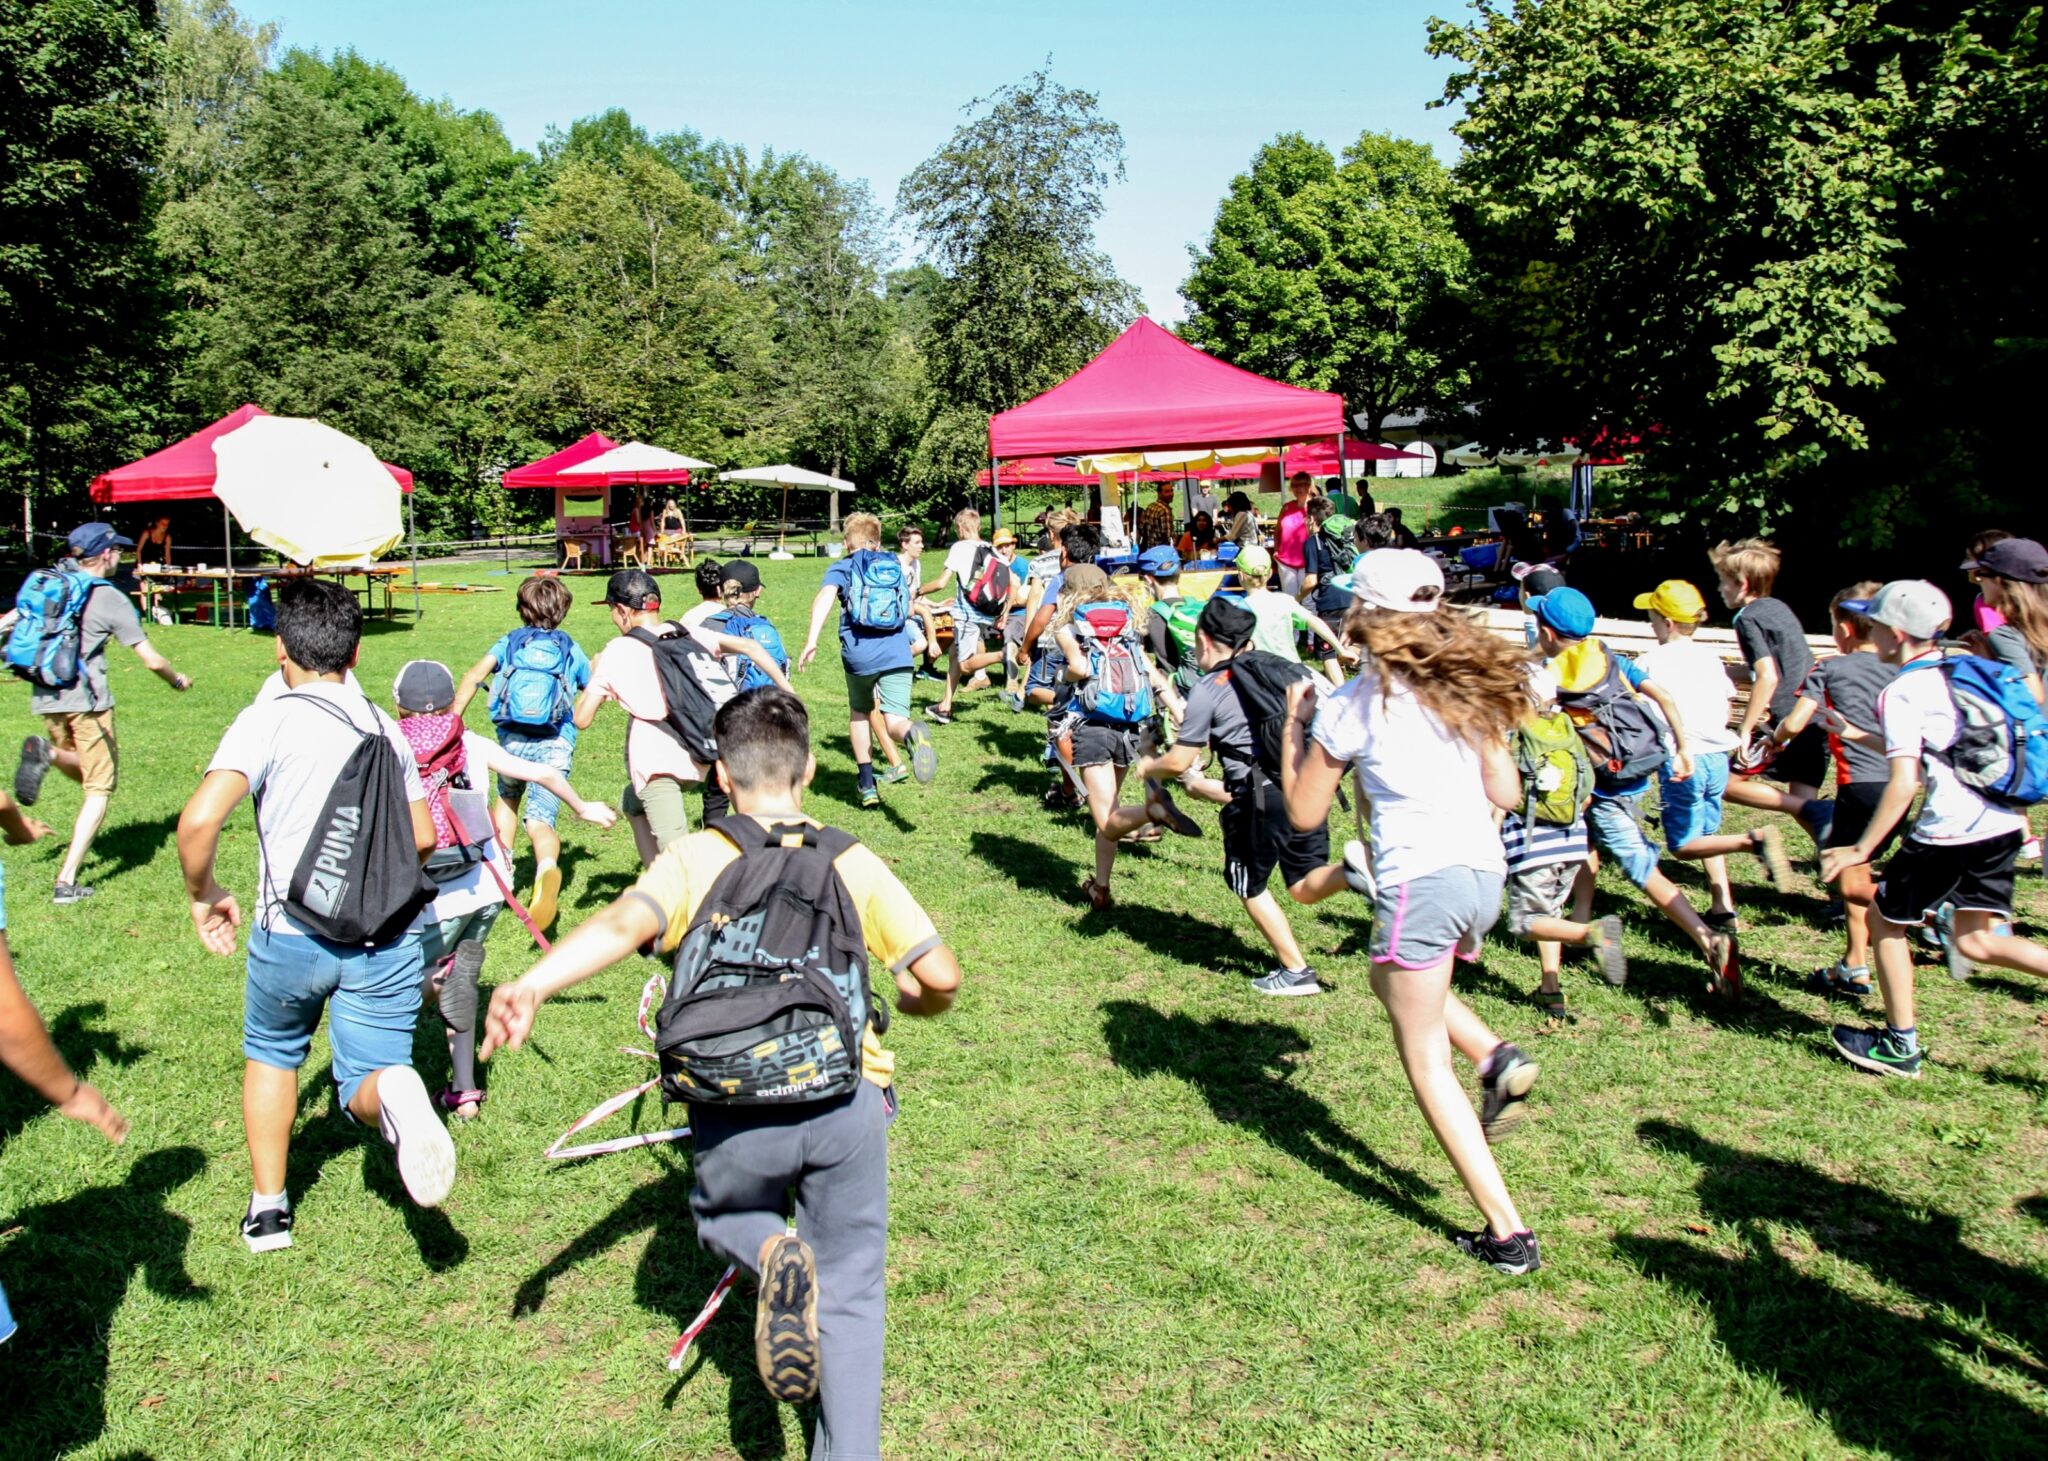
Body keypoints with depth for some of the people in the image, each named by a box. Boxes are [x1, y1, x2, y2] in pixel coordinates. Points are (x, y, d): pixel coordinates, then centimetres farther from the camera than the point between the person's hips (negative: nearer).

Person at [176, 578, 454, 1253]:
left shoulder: (269, 721, -7)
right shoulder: (387, 729, 9)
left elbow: (199, 822, -20)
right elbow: (423, 839, 16)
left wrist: (203, 894, -2)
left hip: (294, 933, -2)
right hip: (388, 938, 2)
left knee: (271, 1052, 25)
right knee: (366, 1078, 6)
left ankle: (267, 1208, 29)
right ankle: (394, 1096, -30)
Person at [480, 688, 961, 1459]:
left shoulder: (693, 858, 3)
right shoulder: (853, 861, 6)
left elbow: (624, 924, -17)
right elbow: (941, 975, 2)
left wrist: (531, 986, -27)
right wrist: (913, 1002, 24)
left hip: (733, 1112, 0)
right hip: (846, 1104, 1)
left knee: (723, 1218, 30)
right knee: (850, 1296, 18)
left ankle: (773, 1254, -1)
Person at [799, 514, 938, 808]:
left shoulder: (842, 568, 10)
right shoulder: (896, 567, 21)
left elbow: (826, 597, -12)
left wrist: (811, 640, -20)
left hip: (858, 654, -1)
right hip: (897, 654, 1)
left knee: (860, 713, 24)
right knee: (895, 720, -7)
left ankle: (867, 785, 22)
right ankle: (911, 735, -46)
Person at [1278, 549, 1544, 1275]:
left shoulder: (1353, 704, -2)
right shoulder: (1468, 687, 12)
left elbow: (1303, 813, 3)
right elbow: (1507, 793, 13)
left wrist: (1294, 726, 14)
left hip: (1421, 879, -7)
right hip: (1485, 873, 7)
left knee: (1426, 1061, 5)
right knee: (1390, 976, 33)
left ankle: (1508, 1232, 2)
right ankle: (1496, 1058, 10)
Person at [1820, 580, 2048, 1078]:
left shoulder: (1901, 692, -11)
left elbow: (1903, 784, -18)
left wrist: (1861, 849, -15)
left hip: (1950, 829, -8)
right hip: (2004, 823, 8)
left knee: (1885, 920, 11)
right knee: (1976, 941, 14)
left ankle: (1901, 1045, 17)